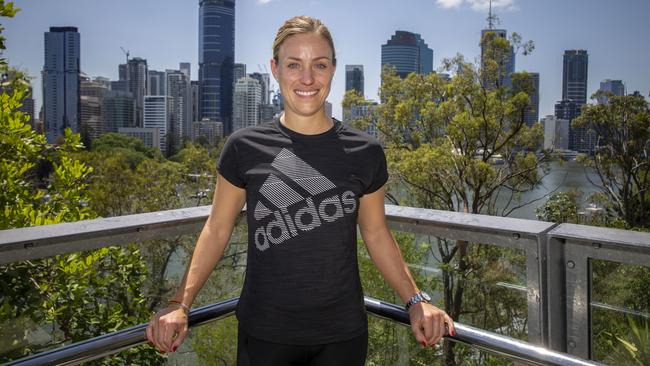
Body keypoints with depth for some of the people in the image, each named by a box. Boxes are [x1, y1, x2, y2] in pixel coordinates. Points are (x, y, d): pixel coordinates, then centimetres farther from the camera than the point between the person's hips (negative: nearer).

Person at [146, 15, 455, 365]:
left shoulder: (364, 153, -5)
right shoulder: (244, 147, -7)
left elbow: (376, 233, 5)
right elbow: (217, 229, 0)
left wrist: (416, 300, -4)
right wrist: (181, 304, -8)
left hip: (343, 334, 1)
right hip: (263, 333, -1)